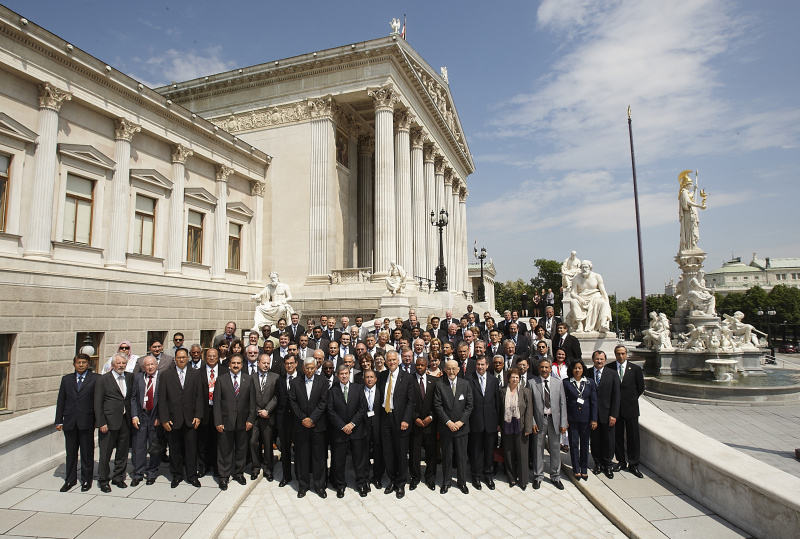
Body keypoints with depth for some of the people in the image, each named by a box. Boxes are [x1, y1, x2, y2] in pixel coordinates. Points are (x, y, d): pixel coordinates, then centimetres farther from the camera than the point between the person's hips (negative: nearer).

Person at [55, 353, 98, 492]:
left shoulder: (95, 379, -3)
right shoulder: (66, 379, 9)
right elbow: (61, 401, 10)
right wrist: (59, 421, 5)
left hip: (87, 422, -3)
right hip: (70, 422, 3)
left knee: (87, 452, 7)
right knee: (71, 452, 13)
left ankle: (86, 480, 20)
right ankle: (70, 479, 29)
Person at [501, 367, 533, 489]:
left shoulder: (525, 391, -2)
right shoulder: (503, 392, 3)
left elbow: (529, 410, -4)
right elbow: (500, 409, 8)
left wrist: (528, 428, -8)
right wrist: (499, 425, 3)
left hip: (520, 426, -2)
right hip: (507, 426, 2)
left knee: (522, 454, 4)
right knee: (509, 454, 9)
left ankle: (523, 480, 18)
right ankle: (512, 478, 24)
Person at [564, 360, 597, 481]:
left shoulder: (590, 382, 2)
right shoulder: (567, 383, -2)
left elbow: (594, 401, 2)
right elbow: (563, 402, 0)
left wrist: (594, 419, -3)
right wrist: (564, 420, -4)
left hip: (586, 418, 1)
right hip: (572, 418, -1)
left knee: (585, 443, 9)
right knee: (574, 443, 4)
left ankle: (584, 470, 23)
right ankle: (576, 470, 18)